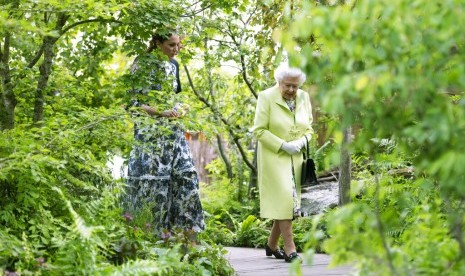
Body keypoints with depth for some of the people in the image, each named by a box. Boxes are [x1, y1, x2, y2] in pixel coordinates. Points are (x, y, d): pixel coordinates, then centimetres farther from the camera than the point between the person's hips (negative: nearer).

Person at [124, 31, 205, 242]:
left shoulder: (173, 64, 15)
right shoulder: (143, 63, -6)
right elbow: (133, 101, -9)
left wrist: (177, 110, 5)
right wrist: (160, 112, -17)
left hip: (173, 129, 7)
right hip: (150, 131, -7)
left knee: (186, 175, 0)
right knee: (154, 178, -8)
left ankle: (191, 238, 3)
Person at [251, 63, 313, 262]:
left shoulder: (304, 98, 7)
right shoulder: (266, 97, -9)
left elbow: (309, 128, 15)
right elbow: (259, 130, -11)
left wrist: (301, 142, -6)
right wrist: (283, 145, -17)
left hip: (295, 159, 6)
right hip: (274, 158, -6)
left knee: (289, 202, 7)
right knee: (284, 199, -14)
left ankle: (272, 245, 23)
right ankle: (290, 250, -15)